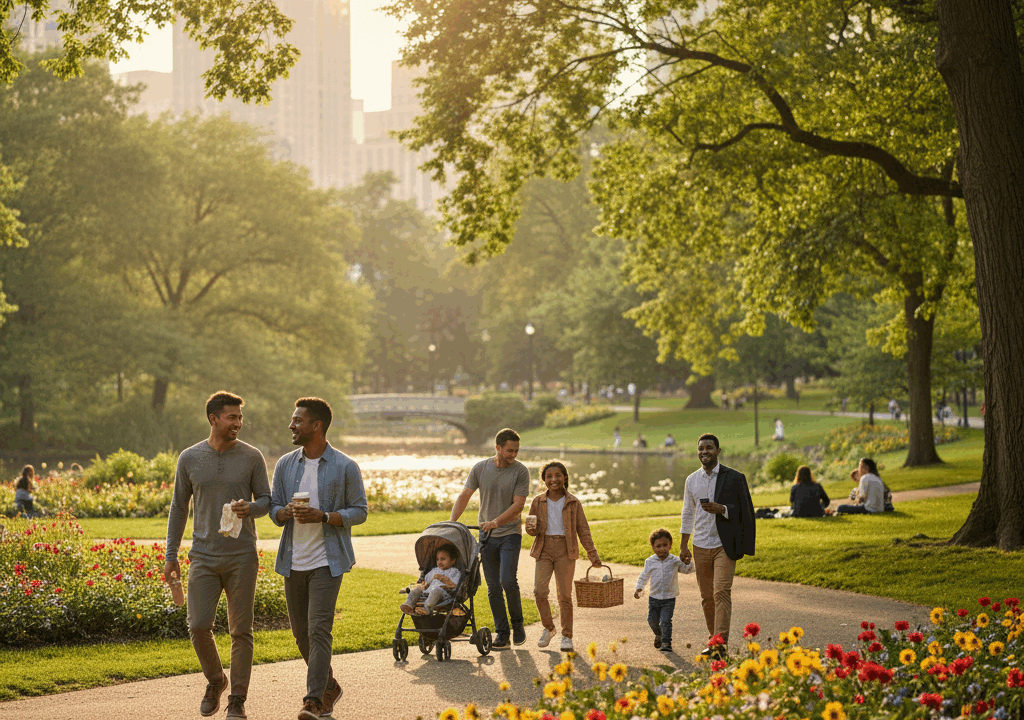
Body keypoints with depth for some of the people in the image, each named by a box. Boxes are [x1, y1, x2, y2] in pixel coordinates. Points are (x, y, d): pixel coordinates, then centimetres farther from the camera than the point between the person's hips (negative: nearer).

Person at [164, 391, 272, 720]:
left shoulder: (252, 457, 0)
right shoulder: (189, 458, 3)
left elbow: (266, 500, 6)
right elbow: (179, 507, 10)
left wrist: (249, 508, -18)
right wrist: (170, 555, 8)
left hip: (242, 556, -1)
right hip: (204, 557, 1)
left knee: (241, 631, 1)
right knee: (198, 626, -7)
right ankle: (215, 681, 19)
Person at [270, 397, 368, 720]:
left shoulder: (345, 467, -4)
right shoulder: (285, 465, 8)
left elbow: (359, 511, -3)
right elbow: (273, 510, 11)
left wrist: (323, 516, -18)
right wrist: (286, 512, -13)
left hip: (327, 561, -5)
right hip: (293, 561, 5)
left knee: (319, 630, -13)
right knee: (301, 632, 11)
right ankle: (329, 686, 31)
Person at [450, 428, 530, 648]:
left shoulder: (520, 471, -8)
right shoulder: (480, 468, 2)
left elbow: (518, 505, -14)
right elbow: (464, 496, 5)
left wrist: (495, 522, -25)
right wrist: (452, 521, -9)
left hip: (510, 533, -3)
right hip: (486, 535, 3)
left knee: (508, 581, -16)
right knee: (493, 587, 3)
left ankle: (517, 624, 7)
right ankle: (501, 633, 10)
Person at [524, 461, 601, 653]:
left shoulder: (573, 503, 3)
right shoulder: (538, 502, 7)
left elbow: (583, 530, 8)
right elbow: (533, 527, 13)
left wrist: (592, 554, 5)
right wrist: (531, 529, -12)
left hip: (565, 550, -1)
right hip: (544, 549, 1)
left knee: (565, 595, 0)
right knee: (540, 590, -12)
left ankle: (567, 637, 10)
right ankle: (548, 628, 10)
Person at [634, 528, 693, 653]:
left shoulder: (675, 561, -4)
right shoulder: (650, 562, 0)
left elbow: (688, 569, 1)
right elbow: (643, 576, 9)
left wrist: (687, 562, -19)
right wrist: (638, 588, -4)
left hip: (669, 599, -3)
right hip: (654, 598, 3)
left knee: (666, 621, -12)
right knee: (652, 620, 10)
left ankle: (666, 643, -3)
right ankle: (659, 634, 40)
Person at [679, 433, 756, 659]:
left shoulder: (734, 478, -3)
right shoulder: (692, 480, 10)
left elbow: (745, 511, -2)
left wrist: (721, 509, -18)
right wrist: (683, 546, 15)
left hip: (724, 545, -4)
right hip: (700, 546, 4)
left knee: (722, 592, -15)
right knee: (707, 597, 8)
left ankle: (721, 643, -17)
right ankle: (713, 639, 19)